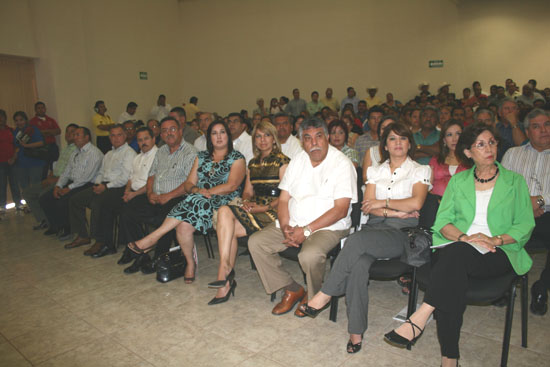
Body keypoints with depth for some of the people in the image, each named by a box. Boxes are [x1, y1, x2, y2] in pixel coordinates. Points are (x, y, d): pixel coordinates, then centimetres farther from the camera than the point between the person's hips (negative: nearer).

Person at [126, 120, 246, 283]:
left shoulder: (237, 158, 6)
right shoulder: (201, 156, 21)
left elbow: (232, 185, -9)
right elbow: (189, 183, 14)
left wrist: (206, 191, -14)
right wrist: (196, 190, -9)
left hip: (224, 203, -4)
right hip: (198, 202, 4)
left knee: (195, 202, -36)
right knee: (183, 226, -29)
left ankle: (153, 237, -26)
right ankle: (191, 263, -5)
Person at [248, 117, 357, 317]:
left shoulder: (342, 164, -8)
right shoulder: (297, 161, 11)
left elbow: (341, 210, -15)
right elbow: (283, 199, 9)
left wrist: (306, 230, -19)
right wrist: (285, 227, -11)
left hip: (328, 226, -6)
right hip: (293, 224, 6)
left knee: (310, 255, -34)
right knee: (256, 242, -10)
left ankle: (313, 297, 0)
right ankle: (292, 290, 3)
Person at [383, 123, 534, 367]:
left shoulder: (515, 181, 15)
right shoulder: (458, 181, 18)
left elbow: (525, 224, 6)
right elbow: (442, 220, 7)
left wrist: (496, 240, -13)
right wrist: (463, 237, -14)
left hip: (500, 254, -1)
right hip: (456, 250, 2)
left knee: (457, 254, -36)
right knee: (452, 274, -34)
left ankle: (420, 318, -37)